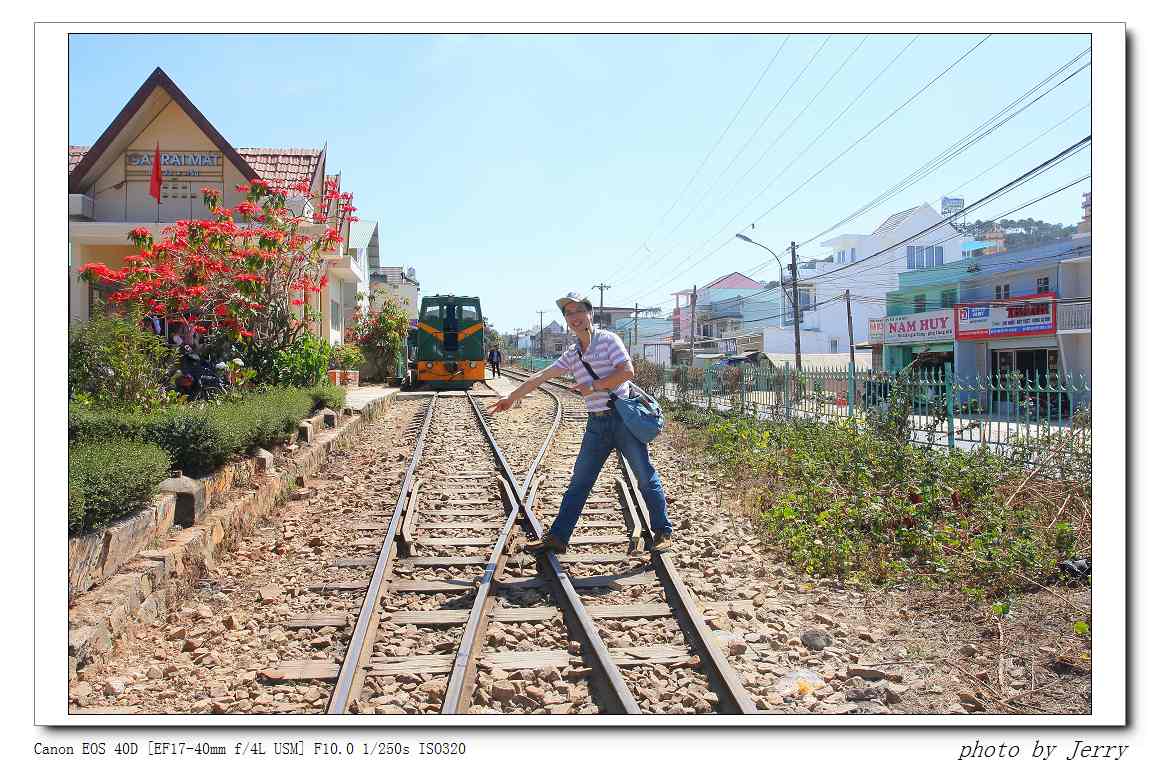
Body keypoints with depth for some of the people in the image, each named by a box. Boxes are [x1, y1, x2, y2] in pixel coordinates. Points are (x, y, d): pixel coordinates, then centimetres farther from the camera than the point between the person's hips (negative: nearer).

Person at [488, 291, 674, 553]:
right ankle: (557, 537, 10)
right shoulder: (571, 355, 13)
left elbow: (627, 372, -15)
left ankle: (663, 532, 13)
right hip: (597, 424, 6)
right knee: (579, 482, 6)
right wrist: (511, 398, 14)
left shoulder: (608, 339, -4)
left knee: (646, 477, 1)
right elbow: (540, 378, 14)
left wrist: (593, 386, -12)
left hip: (622, 416, -6)